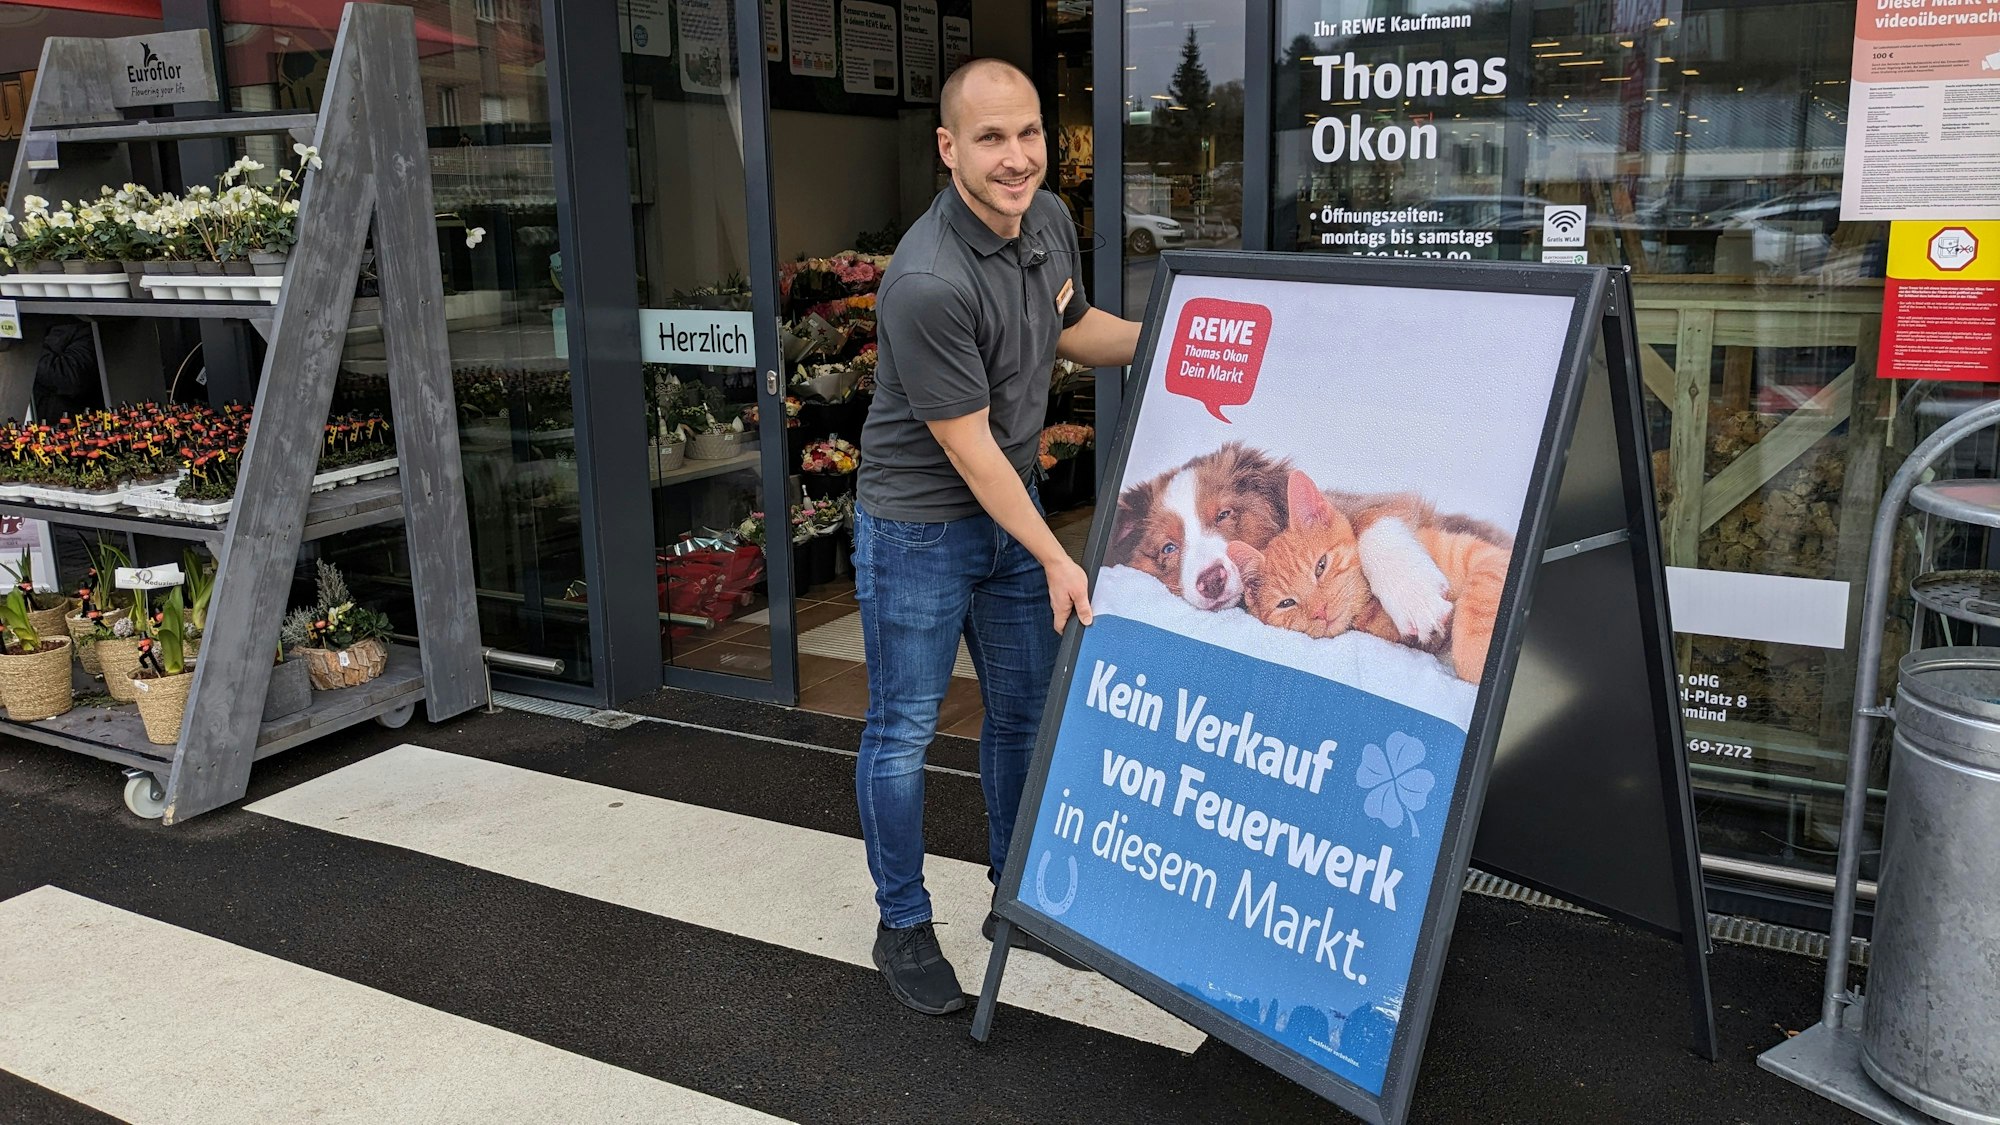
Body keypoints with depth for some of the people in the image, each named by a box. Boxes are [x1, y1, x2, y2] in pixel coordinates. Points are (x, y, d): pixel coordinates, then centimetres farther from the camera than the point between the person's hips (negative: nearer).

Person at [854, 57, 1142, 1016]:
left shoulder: (1049, 220, -3)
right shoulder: (928, 282, -29)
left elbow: (1073, 330, 17)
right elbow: (967, 447, -22)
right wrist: (1055, 557, -16)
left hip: (1011, 507, 8)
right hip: (920, 526, -8)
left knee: (1026, 711, 15)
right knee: (904, 728, 4)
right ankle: (902, 927, 22)